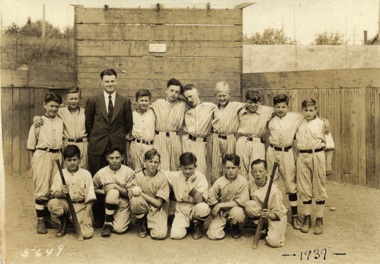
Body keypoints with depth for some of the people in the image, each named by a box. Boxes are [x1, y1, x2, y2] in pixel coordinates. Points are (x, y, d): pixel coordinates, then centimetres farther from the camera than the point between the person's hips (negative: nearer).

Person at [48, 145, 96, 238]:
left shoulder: (86, 174, -4)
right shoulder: (60, 174, 1)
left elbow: (90, 197, -7)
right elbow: (53, 193, -2)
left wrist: (86, 215, -14)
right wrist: (61, 193, -25)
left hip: (81, 205, -2)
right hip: (66, 204, 2)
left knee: (87, 234, -20)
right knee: (52, 204, -30)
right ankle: (64, 221, 2)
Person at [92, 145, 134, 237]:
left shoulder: (128, 172, -9)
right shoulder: (101, 172, -6)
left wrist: (116, 186, -19)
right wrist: (104, 191, -11)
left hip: (123, 204, -1)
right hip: (108, 203, 1)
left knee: (119, 229, -23)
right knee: (113, 192, -34)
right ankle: (108, 223, -15)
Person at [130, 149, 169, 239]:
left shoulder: (162, 178, -10)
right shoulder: (137, 176, -8)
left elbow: (158, 203, -12)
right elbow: (132, 198, -9)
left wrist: (142, 194, -17)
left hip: (156, 209, 0)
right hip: (142, 208, 0)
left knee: (160, 234, -24)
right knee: (136, 200, -34)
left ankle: (149, 223, 13)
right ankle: (141, 223, -3)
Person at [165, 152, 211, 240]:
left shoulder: (200, 177, -13)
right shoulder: (175, 176, -5)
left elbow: (200, 201, -24)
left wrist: (190, 183, -30)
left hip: (195, 208, -2)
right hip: (181, 209, 2)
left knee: (203, 208, -38)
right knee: (176, 235, -23)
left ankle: (198, 225, -2)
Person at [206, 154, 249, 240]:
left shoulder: (242, 181, -13)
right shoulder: (220, 181, -10)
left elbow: (241, 201, -19)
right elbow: (210, 197, -5)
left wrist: (221, 205, -19)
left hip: (235, 209, -1)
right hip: (220, 212, 1)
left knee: (236, 212, -36)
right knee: (213, 235, -15)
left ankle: (235, 228, 1)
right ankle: (225, 224, 20)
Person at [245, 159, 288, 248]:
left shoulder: (273, 190, -22)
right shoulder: (250, 184, -10)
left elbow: (277, 214, -16)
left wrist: (269, 214, -34)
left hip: (277, 218, -4)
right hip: (259, 214, 4)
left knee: (274, 242, -26)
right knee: (249, 204, -28)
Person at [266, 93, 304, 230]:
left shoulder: (295, 117, -4)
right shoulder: (271, 119, 3)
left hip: (287, 152, -2)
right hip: (272, 152, 2)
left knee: (291, 184, 2)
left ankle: (295, 216, 12)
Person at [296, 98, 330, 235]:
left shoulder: (321, 123, 1)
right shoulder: (299, 123, 8)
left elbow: (325, 142, 6)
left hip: (317, 156, -2)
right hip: (302, 156, 3)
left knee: (319, 188, 4)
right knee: (304, 188, 8)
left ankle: (319, 220, 14)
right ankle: (307, 218, 21)